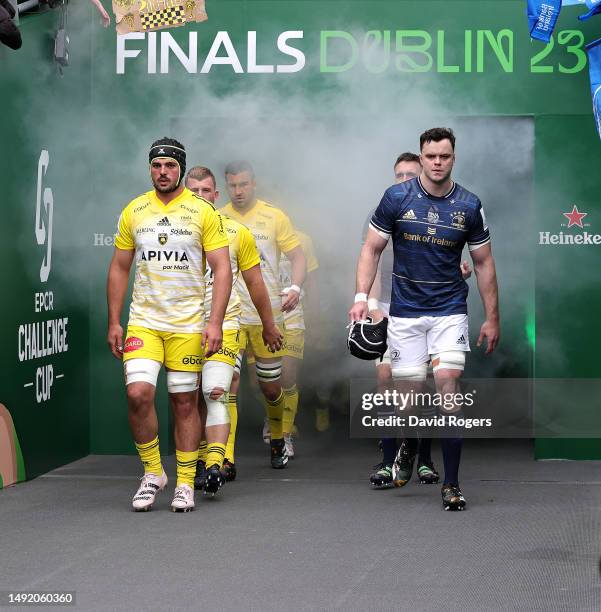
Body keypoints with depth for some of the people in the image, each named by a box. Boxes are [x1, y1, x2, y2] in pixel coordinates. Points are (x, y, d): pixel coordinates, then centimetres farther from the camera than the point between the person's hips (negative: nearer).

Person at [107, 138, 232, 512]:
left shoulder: (204, 212, -2)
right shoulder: (134, 211, 6)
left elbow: (222, 268, -4)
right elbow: (119, 268, 12)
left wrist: (215, 323, -13)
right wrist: (114, 322, 7)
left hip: (187, 324, -1)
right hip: (143, 322, 2)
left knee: (185, 402, 3)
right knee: (138, 394, -14)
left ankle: (186, 484, 14)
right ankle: (152, 472, 5)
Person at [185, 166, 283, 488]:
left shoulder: (237, 232, 5)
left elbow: (255, 284, 13)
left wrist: (269, 326, 18)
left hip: (224, 324, -2)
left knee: (216, 392, -19)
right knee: (194, 399, 7)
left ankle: (216, 464, -25)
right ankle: (202, 461, 21)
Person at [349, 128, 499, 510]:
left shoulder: (469, 206, -1)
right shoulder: (397, 198, -4)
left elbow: (483, 263, 7)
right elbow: (372, 249, 3)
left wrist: (492, 318, 7)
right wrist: (361, 297, -8)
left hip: (450, 310, 0)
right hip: (405, 310, 0)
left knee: (448, 383, -12)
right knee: (408, 389, -1)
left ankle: (451, 484, -6)